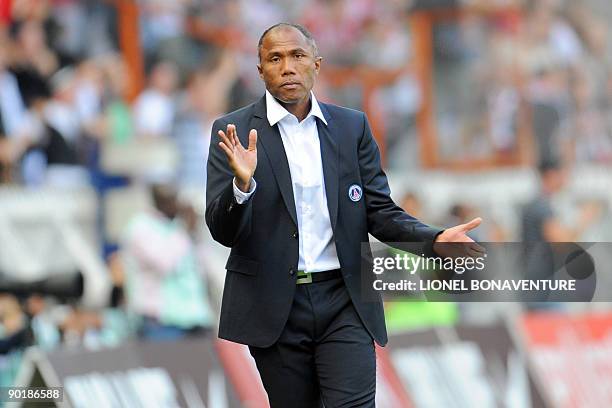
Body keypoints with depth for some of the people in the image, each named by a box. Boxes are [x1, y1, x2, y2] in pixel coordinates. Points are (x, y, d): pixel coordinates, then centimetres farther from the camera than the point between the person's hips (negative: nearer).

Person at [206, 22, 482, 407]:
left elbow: (380, 212, 7)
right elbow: (223, 231, -6)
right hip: (275, 304, -1)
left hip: (345, 302, 1)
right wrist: (243, 184, -28)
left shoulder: (353, 127, 7)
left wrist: (435, 239, -12)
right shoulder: (234, 131, -1)